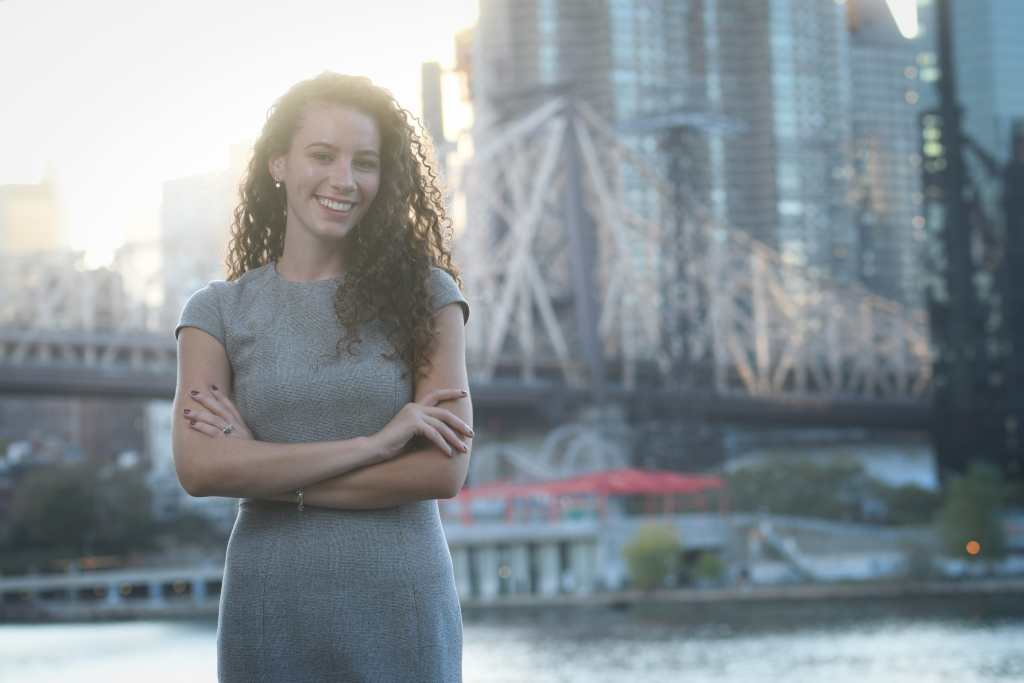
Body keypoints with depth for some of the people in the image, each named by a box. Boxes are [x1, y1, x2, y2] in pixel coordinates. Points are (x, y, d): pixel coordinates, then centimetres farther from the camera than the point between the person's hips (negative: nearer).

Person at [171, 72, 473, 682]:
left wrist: (264, 470, -10)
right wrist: (373, 444, -15)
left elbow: (444, 470, -9)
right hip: (269, 609, 1)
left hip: (401, 607, -1)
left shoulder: (424, 293, 0)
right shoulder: (219, 312, 3)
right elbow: (199, 469, -11)